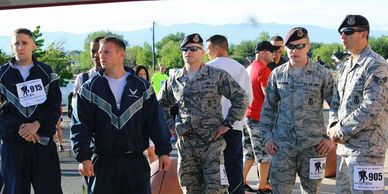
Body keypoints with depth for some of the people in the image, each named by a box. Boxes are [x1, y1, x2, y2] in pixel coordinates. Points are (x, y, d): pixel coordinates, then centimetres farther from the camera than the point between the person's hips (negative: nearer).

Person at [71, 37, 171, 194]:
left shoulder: (141, 86, 5)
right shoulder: (90, 88, 3)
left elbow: (155, 122, 5)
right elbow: (81, 126, -2)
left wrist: (163, 151, 1)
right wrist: (83, 157, -11)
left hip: (136, 160, 1)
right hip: (103, 162, 0)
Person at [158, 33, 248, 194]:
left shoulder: (217, 75, -2)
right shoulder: (174, 80, 9)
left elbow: (241, 98, -2)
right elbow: (161, 105, 24)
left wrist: (227, 123, -7)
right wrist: (172, 124, 12)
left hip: (212, 142, -4)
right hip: (185, 144, 4)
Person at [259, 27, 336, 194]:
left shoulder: (322, 74, -2)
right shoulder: (277, 74, 6)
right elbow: (268, 108, 12)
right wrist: (267, 136, 5)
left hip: (313, 144, -2)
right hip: (283, 144, 2)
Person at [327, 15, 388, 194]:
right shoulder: (345, 68, 16)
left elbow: (372, 109, -19)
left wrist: (340, 130, -13)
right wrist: (333, 125, 0)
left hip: (366, 149, -8)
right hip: (343, 147, 9)